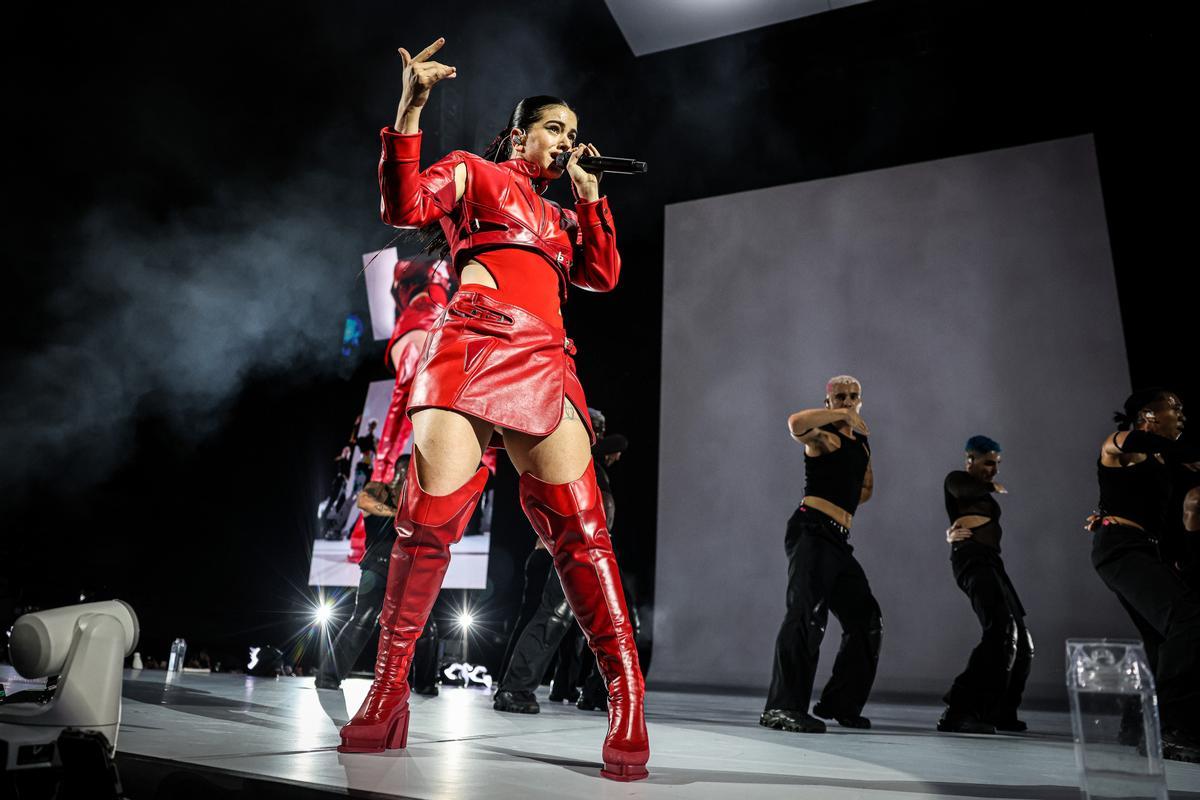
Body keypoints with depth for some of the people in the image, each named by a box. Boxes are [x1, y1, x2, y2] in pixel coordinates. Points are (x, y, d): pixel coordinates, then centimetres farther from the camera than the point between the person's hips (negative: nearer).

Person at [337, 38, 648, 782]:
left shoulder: (562, 216, 33)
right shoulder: (471, 171, 19)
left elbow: (605, 275, 20)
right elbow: (405, 207, 2)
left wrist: (589, 195, 19)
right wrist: (409, 113, -7)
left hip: (545, 363, 4)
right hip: (471, 347, -3)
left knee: (580, 528, -9)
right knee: (431, 514, -14)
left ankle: (628, 699, -9)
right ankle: (390, 690, -1)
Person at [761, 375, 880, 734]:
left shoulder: (862, 442, 21)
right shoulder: (824, 435, -2)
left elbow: (865, 487, 36)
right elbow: (796, 423, -27)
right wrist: (842, 416, -16)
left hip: (838, 540, 9)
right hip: (811, 532, -9)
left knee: (866, 620, 13)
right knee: (807, 613, -21)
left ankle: (840, 703, 24)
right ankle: (783, 707, -20)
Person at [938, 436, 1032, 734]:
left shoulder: (984, 493, 28)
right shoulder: (957, 479, 5)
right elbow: (963, 492, -20)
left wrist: (955, 534, -13)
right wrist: (993, 487, 1)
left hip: (991, 563, 9)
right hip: (973, 560, -9)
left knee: (1022, 643, 10)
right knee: (1002, 632, -27)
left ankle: (1002, 713, 22)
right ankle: (957, 712, -31)